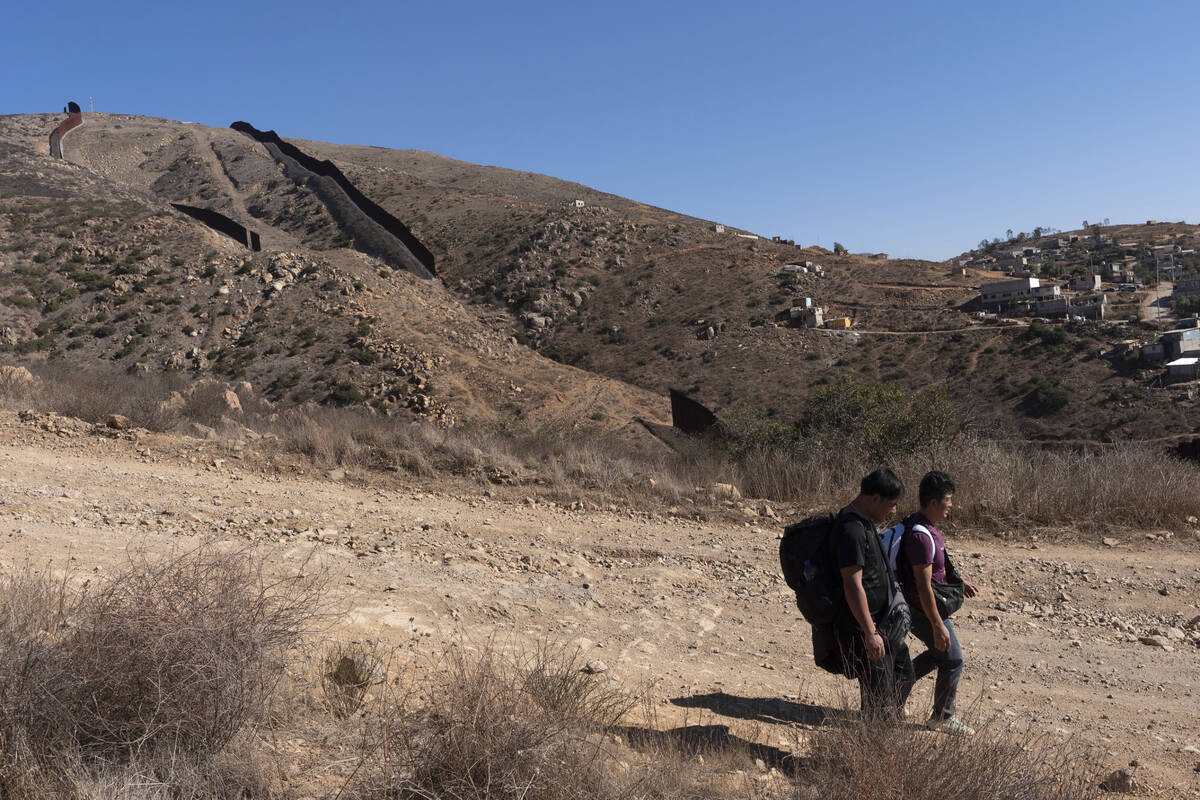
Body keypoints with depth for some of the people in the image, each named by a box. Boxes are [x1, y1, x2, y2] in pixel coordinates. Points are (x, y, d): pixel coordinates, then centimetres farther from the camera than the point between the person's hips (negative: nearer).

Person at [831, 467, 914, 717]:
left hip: (880, 621, 11)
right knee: (878, 692, -3)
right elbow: (853, 585, -27)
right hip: (860, 628, -11)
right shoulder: (851, 529, -24)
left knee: (903, 674, 23)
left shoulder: (865, 522, 10)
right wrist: (870, 633, -26)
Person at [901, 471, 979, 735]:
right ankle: (943, 718, 21)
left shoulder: (924, 525, 4)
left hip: (916, 607, 10)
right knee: (953, 660, 4)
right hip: (923, 610, -10)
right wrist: (938, 626, -24)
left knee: (938, 654, 24)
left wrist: (956, 582, 19)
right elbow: (923, 586, -27)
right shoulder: (921, 535, -28)